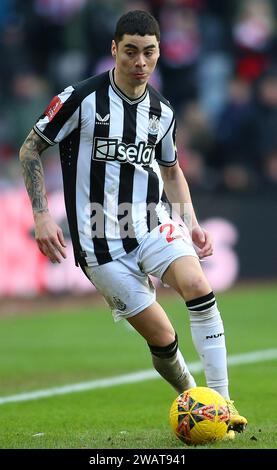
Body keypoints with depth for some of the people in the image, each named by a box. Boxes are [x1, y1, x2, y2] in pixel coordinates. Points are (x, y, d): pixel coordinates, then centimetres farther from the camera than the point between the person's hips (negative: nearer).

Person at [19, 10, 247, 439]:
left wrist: (192, 223, 10)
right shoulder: (82, 98, -9)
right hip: (100, 241, -3)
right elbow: (30, 150, -2)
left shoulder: (162, 111, 6)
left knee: (196, 284, -25)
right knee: (162, 337, -7)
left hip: (152, 223, 3)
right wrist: (42, 215, -11)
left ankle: (220, 404, -22)